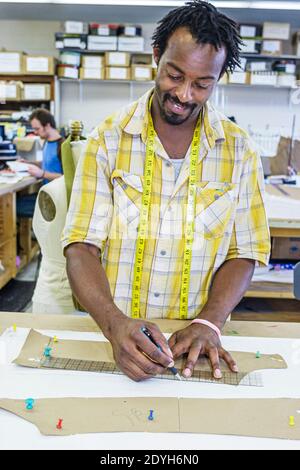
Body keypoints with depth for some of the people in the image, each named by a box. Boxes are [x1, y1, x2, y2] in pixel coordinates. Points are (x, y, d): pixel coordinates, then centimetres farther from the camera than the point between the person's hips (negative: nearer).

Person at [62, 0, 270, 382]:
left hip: (195, 343, 1)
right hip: (114, 336, 0)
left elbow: (243, 253, 2)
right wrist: (116, 324, -23)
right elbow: (81, 246, -7)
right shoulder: (108, 139, -2)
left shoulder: (239, 150, 1)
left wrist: (208, 323, -14)